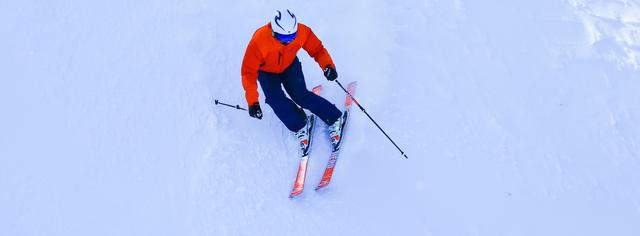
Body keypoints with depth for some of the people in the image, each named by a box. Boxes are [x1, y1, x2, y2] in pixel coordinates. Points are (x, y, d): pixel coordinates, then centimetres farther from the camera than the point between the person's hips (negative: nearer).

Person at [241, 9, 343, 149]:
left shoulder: (302, 31, -32)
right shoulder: (259, 41, -40)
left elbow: (317, 49, -17)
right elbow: (249, 72, -35)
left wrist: (327, 65, -38)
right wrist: (253, 102, -40)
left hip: (290, 65, 1)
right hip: (267, 72, -1)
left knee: (301, 96, -16)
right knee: (275, 99, -23)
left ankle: (334, 119, 2)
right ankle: (300, 125, -1)